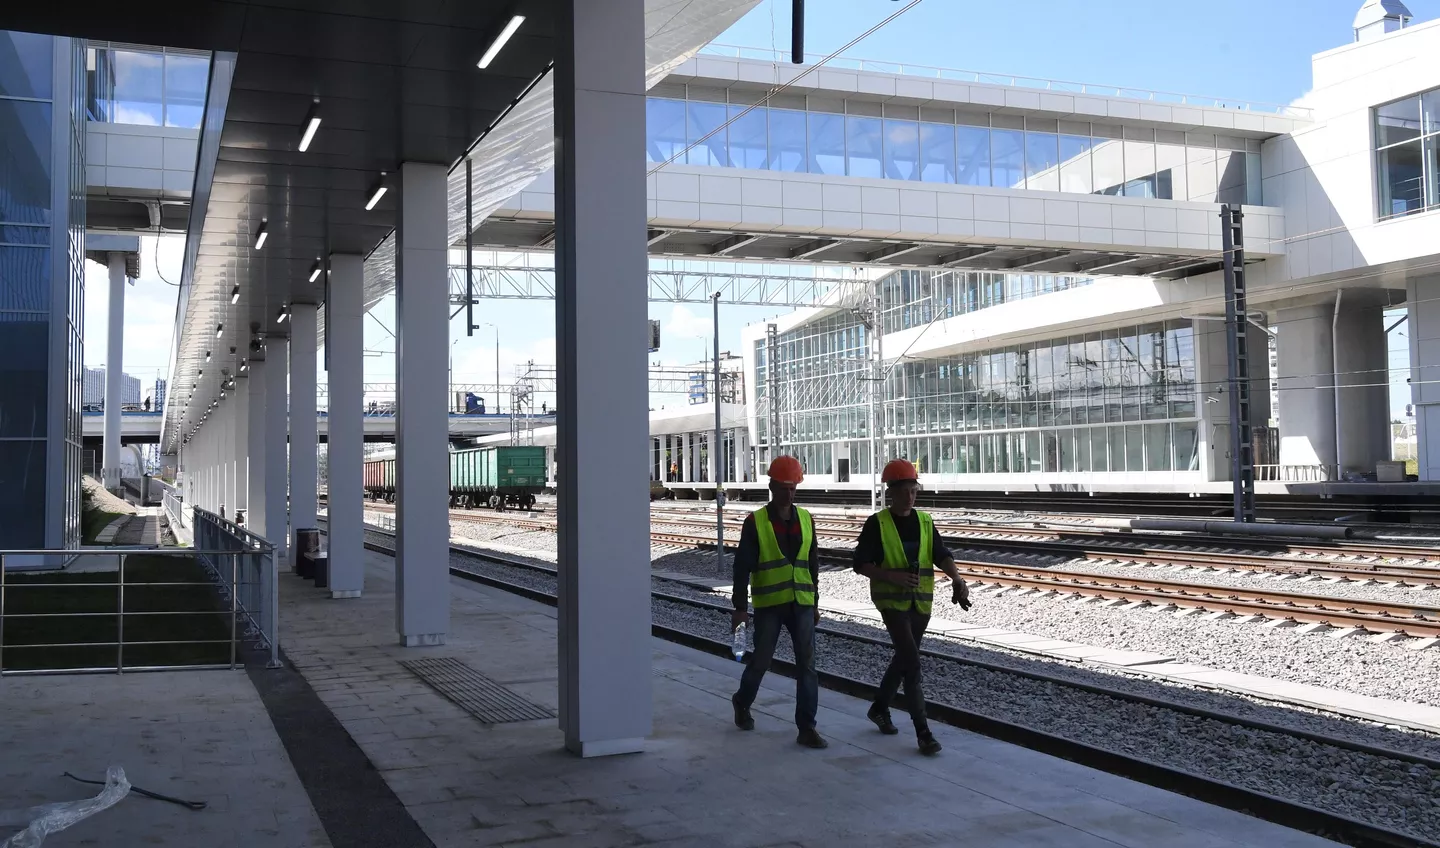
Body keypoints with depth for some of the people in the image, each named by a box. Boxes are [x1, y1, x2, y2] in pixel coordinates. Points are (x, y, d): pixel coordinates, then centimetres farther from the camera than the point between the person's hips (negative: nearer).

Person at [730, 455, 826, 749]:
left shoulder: (805, 519, 7)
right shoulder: (755, 522, -6)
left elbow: (812, 564, 14)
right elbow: (742, 567, -6)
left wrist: (815, 602, 15)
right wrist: (740, 607, -9)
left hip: (801, 603, 3)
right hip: (769, 604, -3)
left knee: (807, 665, -1)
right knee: (761, 660, 8)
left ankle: (806, 727, 3)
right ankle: (742, 703, 35)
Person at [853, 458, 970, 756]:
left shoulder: (925, 521, 5)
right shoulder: (877, 524, -9)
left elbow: (941, 555, 0)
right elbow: (861, 564, -9)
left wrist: (956, 578, -20)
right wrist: (892, 576, -23)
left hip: (920, 602, 5)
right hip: (892, 601, -5)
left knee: (903, 659, 16)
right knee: (912, 663, -12)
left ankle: (879, 709, 37)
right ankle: (923, 732, -7)